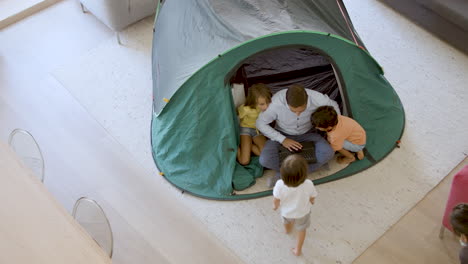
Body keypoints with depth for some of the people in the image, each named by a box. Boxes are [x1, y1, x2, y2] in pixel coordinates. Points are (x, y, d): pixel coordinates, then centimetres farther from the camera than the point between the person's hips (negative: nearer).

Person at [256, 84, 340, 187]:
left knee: (328, 153, -28)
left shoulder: (317, 99, -29)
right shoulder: (276, 102, -33)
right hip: (283, 135, -1)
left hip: (307, 134, 2)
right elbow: (260, 123, -16)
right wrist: (282, 140, -24)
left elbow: (333, 106, -5)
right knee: (265, 160, -29)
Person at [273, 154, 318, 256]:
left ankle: (288, 229, 69)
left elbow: (276, 200, -20)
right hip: (302, 212, -1)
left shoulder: (280, 185, -41)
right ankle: (298, 249, 49)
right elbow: (312, 198, -17)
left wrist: (275, 206, 4)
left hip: (286, 212, 1)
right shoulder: (308, 185, -40)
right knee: (302, 229, 31)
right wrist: (312, 201, 8)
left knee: (286, 221, 38)